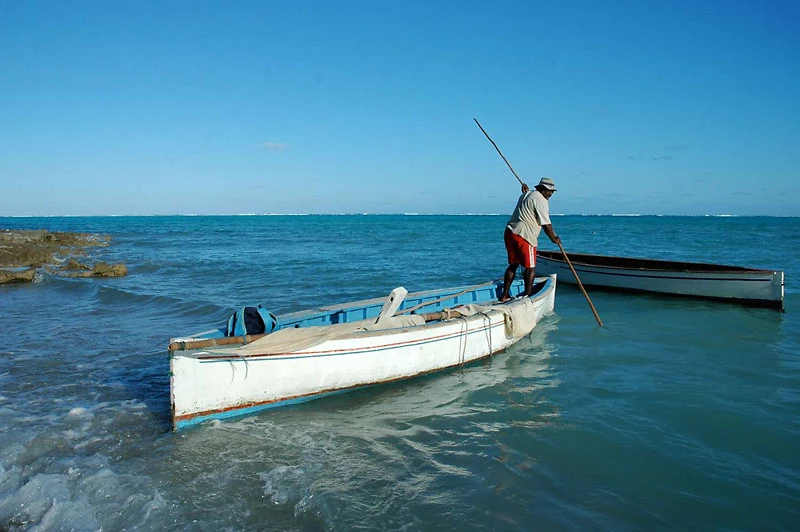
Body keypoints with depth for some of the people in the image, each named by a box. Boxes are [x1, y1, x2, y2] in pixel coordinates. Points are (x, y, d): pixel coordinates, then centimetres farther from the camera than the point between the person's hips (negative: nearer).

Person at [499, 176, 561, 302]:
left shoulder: (526, 194, 20)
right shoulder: (541, 200, -7)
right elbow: (546, 224, -7)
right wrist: (554, 239, 3)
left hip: (510, 232, 9)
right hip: (524, 236, -9)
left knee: (513, 264, 15)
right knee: (530, 267, 0)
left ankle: (504, 295, 17)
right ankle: (527, 296, 2)